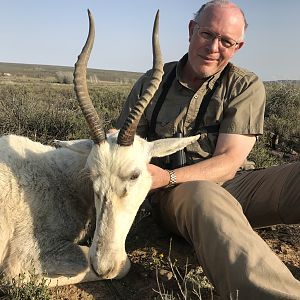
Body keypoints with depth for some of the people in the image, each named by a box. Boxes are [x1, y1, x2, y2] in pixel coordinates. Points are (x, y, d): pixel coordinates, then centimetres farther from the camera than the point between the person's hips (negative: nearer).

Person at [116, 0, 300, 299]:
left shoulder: (246, 86, 1)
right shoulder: (151, 83, 5)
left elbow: (228, 162, -10)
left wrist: (168, 177, -25)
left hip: (230, 184, 1)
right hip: (175, 194, 0)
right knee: (207, 198, -39)